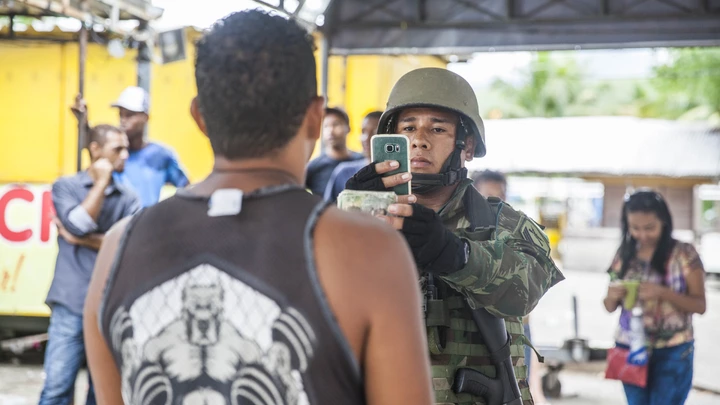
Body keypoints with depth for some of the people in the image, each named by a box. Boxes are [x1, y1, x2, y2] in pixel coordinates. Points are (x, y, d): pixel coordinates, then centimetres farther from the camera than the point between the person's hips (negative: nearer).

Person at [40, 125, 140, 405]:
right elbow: (78, 225, -13)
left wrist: (84, 240, -9)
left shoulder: (128, 199, 9)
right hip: (71, 305, -3)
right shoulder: (66, 186, 4)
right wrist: (101, 183, -6)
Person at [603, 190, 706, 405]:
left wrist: (662, 292, -25)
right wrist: (613, 296, -16)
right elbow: (610, 307, 8)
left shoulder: (684, 254, -8)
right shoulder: (624, 255, 3)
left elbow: (700, 305, -9)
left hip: (672, 352, -4)